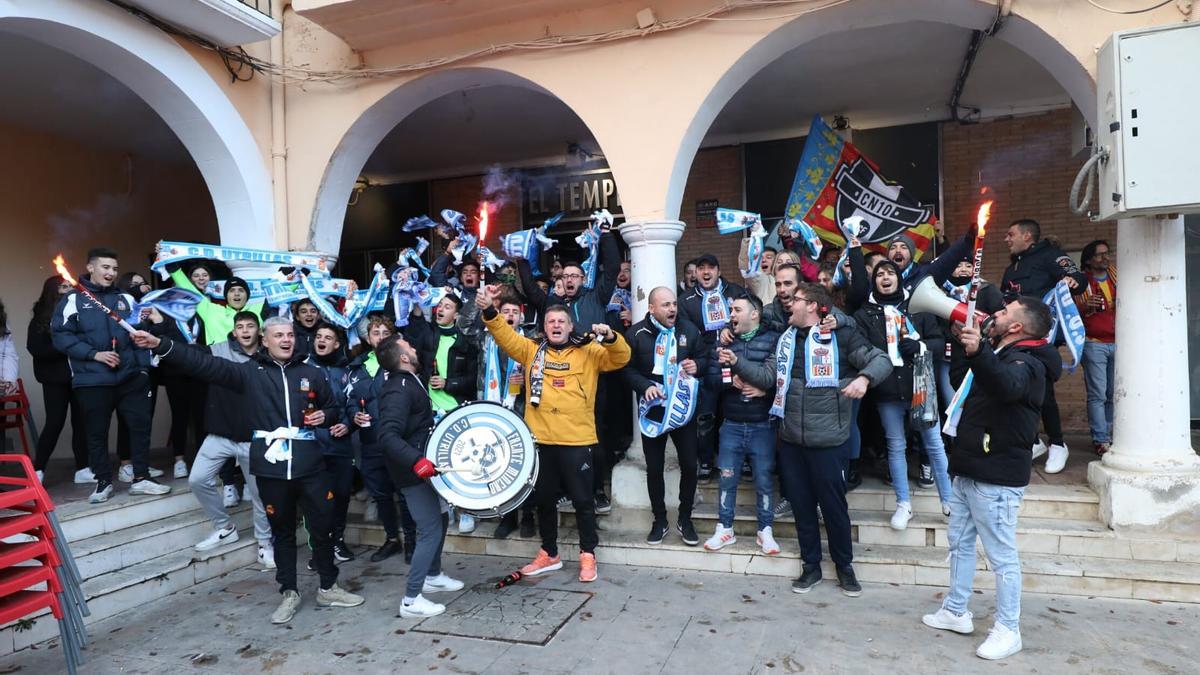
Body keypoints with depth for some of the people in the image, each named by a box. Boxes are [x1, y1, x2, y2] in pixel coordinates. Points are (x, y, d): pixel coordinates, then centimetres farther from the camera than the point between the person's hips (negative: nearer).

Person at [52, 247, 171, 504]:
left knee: (141, 424, 3)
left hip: (131, 376, 3)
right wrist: (94, 354, -15)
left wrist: (143, 366, 4)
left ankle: (141, 478, 13)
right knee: (97, 432, 6)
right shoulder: (73, 300, 1)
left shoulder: (126, 299, 12)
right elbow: (61, 336, -6)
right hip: (92, 380, -3)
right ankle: (103, 481, 20)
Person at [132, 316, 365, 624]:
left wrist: (324, 416, -3)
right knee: (282, 531, 12)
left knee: (322, 526, 6)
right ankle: (289, 593, 26)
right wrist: (161, 345, -17)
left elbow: (333, 408, 19)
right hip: (271, 465, -1)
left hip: (309, 464, 1)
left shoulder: (311, 373, 8)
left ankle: (328, 588, 24)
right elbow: (206, 364, -7)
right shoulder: (249, 372, 4)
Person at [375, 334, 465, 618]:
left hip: (423, 464, 10)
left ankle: (433, 576, 37)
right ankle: (411, 600, 2)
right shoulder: (398, 390, -23)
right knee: (431, 530, -6)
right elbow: (388, 436, -34)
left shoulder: (410, 381, 8)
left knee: (440, 518, 21)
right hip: (414, 471, -10)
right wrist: (417, 461, -44)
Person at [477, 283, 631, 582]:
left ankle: (588, 555, 22)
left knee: (582, 500, 6)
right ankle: (549, 554, 31)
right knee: (544, 499, 15)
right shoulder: (531, 350, 9)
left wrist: (610, 336, -25)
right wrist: (489, 311, -19)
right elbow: (505, 336, -3)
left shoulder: (589, 352, 5)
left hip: (577, 441, -2)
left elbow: (621, 357, -5)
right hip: (540, 440, 3)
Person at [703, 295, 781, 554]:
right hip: (732, 424, 3)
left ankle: (765, 531, 20)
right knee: (727, 478, 8)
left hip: (762, 425, -3)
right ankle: (725, 529, 21)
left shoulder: (773, 340, -3)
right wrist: (730, 380, -13)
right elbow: (711, 376, 4)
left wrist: (765, 390, -20)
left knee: (764, 479, 5)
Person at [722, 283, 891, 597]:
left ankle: (844, 566, 30)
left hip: (828, 440, -5)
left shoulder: (841, 335, -7)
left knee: (833, 505, 8)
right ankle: (811, 566, 30)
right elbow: (768, 376, 7)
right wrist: (737, 363, -5)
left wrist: (864, 377, -29)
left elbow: (881, 360, -10)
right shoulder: (786, 339, 11)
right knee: (801, 505, 14)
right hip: (791, 439, 5)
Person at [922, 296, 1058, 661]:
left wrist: (979, 351, -53)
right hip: (969, 468, 10)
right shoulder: (997, 354, 16)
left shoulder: (1028, 362, -13)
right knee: (960, 543, 16)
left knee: (1001, 555, 0)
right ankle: (956, 611, 28)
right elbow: (960, 379, 31)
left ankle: (1008, 630, 11)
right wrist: (965, 345, 21)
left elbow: (1009, 385, -38)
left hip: (996, 476, -10)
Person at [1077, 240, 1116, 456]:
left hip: (1118, 343, 4)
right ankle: (1100, 439, -2)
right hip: (1094, 344, -4)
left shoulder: (1117, 276, 12)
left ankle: (1111, 434, 15)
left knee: (1114, 393, 5)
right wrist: (1085, 306, -19)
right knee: (1097, 394, -5)